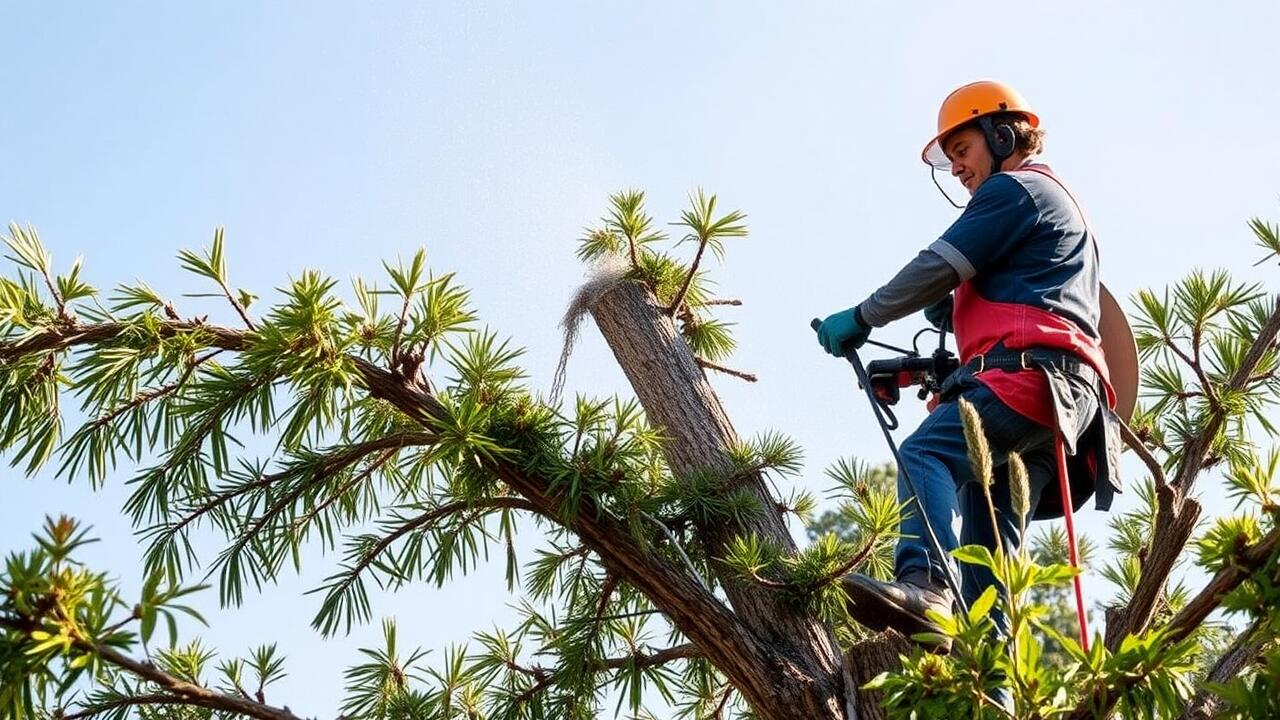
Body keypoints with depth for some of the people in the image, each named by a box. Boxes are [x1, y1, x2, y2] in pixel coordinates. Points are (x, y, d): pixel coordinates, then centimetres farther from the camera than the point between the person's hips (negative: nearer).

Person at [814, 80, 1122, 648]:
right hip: (1065, 391, 10)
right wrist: (954, 313, 20)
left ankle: (924, 586, -50)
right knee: (988, 542, -1)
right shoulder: (1060, 207, 37)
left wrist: (861, 318, 4)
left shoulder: (1014, 188, 6)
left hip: (1030, 371, -10)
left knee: (928, 454, -29)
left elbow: (939, 268, -3)